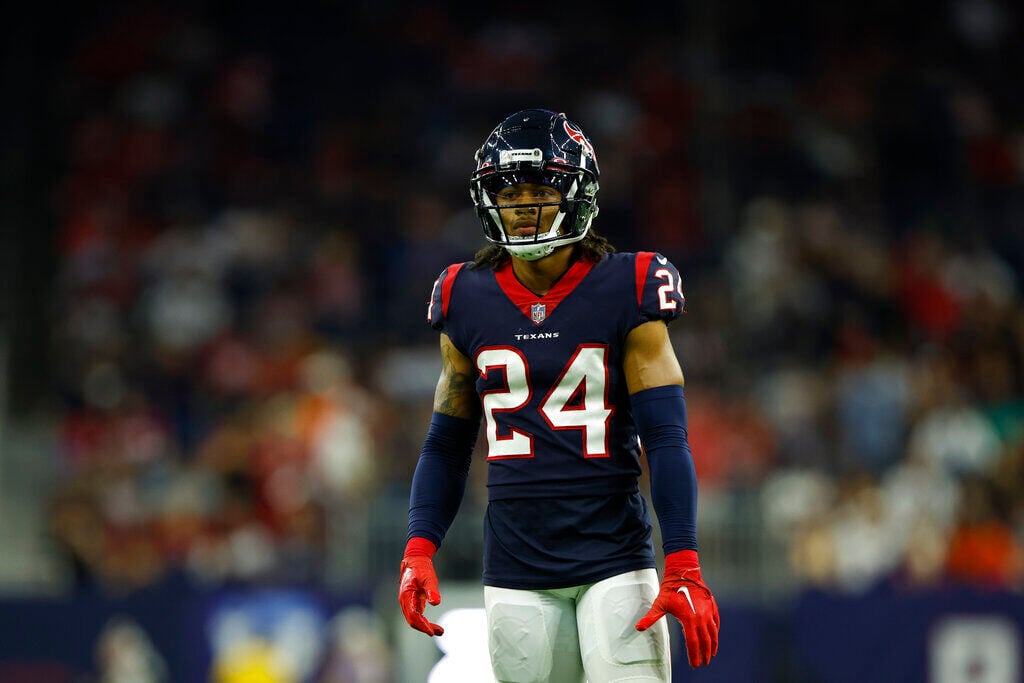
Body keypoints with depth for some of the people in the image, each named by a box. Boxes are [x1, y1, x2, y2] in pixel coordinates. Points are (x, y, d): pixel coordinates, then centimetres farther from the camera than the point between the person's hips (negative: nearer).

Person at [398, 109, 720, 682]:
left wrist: (683, 567, -13)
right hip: (517, 567, 3)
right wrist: (419, 550, 2)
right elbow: (448, 445, 14)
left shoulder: (626, 295, -3)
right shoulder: (468, 303, 6)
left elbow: (666, 438, -5)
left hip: (615, 560, -3)